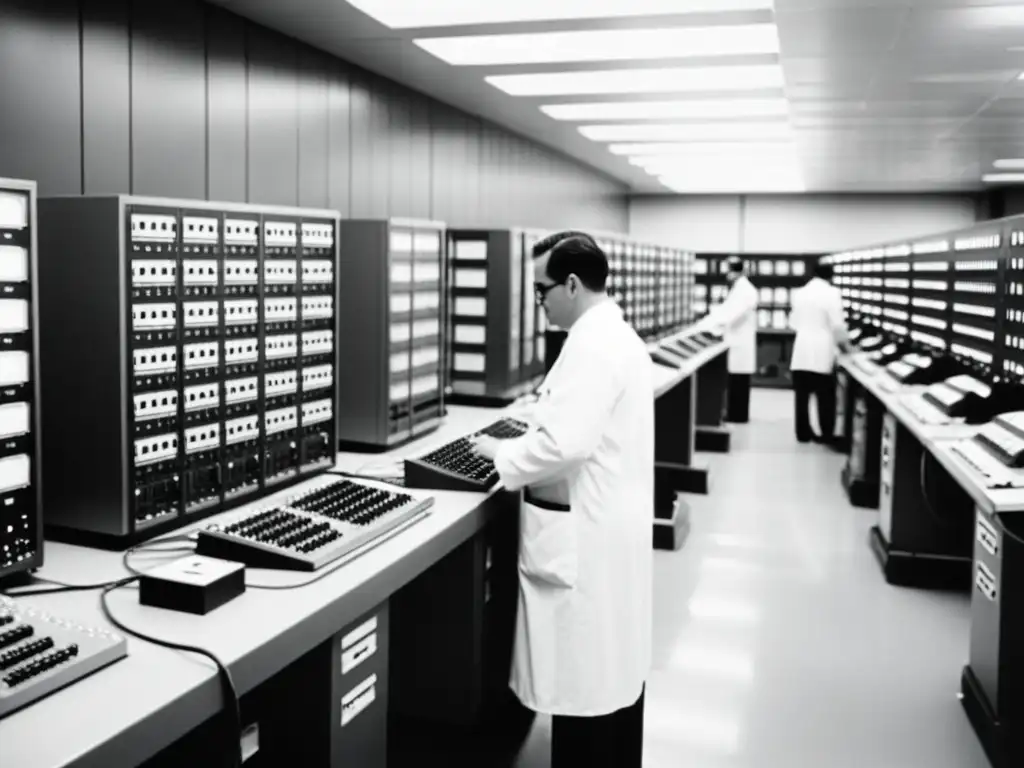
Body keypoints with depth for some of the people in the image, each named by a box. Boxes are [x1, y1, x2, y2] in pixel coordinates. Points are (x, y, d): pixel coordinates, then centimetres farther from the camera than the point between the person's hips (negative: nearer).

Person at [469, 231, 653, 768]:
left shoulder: (591, 344, -20)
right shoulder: (617, 335, 14)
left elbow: (564, 444, -26)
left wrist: (502, 454, -11)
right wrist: (529, 436, 15)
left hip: (585, 537, -11)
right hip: (611, 527, 11)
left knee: (584, 678, -1)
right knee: (614, 666, 19)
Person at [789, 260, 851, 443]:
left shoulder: (799, 293, 8)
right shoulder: (832, 293, -8)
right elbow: (837, 324, -10)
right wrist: (844, 343, 5)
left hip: (801, 351, 4)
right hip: (822, 353, -4)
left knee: (802, 395, 8)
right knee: (825, 397, 4)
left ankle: (803, 432, 13)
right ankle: (827, 434, 7)